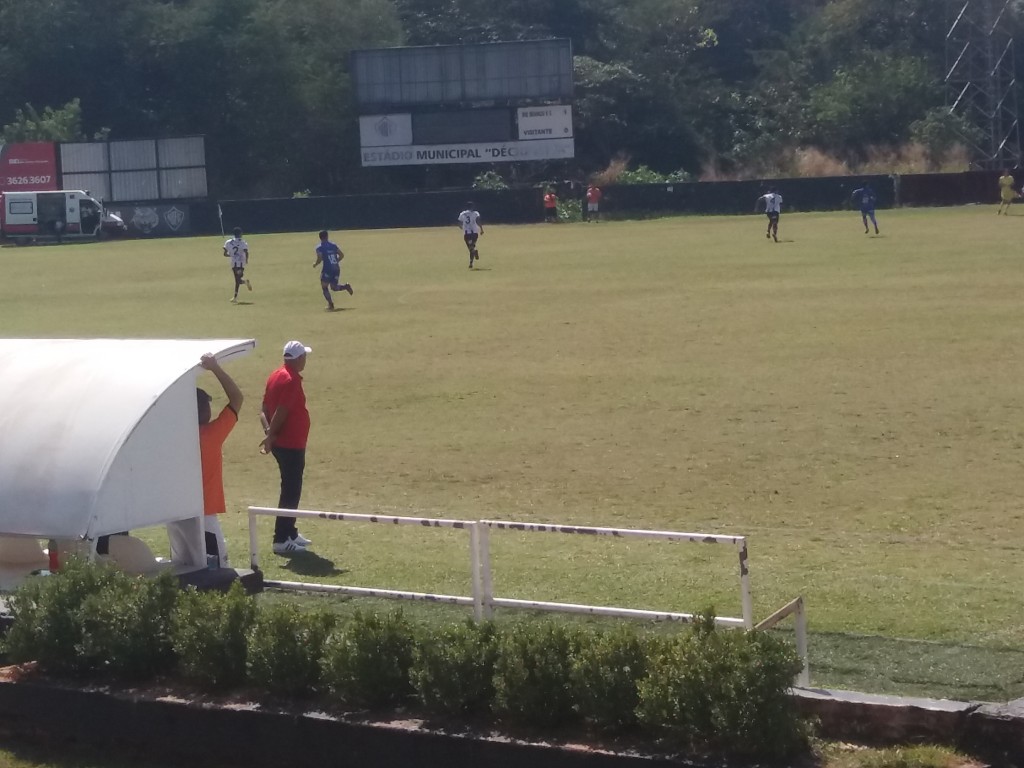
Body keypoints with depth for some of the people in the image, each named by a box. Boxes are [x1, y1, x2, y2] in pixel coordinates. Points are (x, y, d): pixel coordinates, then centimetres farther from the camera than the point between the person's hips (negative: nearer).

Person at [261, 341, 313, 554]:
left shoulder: (276, 376, 10)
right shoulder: (292, 380, -18)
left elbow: (266, 407, 7)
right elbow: (281, 411, -24)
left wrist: (270, 432, -5)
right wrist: (271, 436, -14)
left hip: (281, 443, 9)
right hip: (292, 444, -9)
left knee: (291, 489, 19)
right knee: (291, 491, -5)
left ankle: (290, 532, 28)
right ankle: (281, 540, -5)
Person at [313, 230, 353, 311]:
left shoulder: (319, 247, -5)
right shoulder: (333, 245, 11)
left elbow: (319, 260, -12)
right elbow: (342, 255, 9)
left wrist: (315, 264, 8)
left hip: (327, 269, -5)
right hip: (336, 268, 5)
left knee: (324, 287, 6)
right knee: (333, 287, 20)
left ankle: (331, 304, -9)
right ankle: (345, 286, -8)